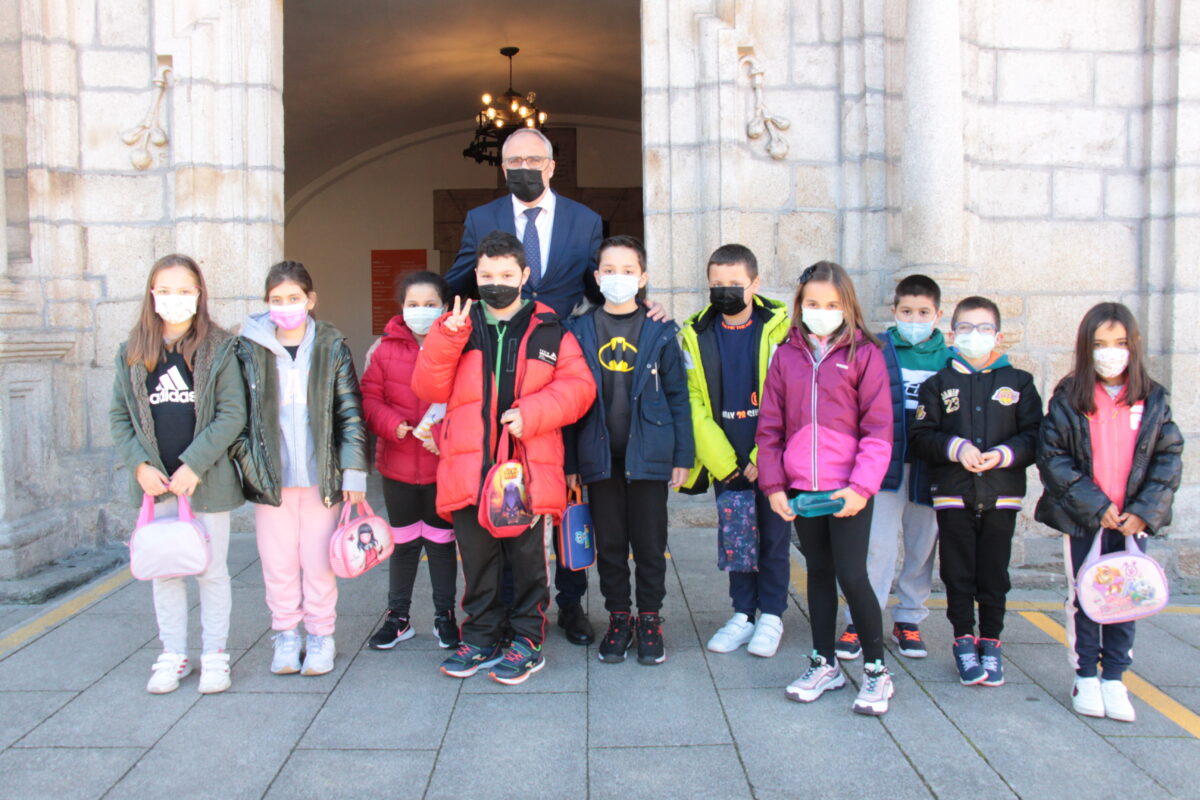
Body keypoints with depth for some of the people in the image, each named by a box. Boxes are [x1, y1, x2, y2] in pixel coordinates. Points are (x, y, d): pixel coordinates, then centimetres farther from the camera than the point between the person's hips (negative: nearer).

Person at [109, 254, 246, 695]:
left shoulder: (218, 348, -4)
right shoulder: (133, 352, 6)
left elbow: (233, 414, -9)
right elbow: (119, 415, 6)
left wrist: (194, 465, -15)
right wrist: (140, 465, -7)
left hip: (208, 481, -3)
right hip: (156, 482, 3)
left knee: (212, 570, 7)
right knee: (164, 570, 11)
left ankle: (214, 654, 21)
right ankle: (172, 656, 25)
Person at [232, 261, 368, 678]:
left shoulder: (331, 346, 0)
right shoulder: (249, 347, 1)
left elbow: (350, 412, 0)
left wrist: (354, 471, -4)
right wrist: (247, 463, -4)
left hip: (321, 476, -1)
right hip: (270, 477, 1)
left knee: (318, 561, 7)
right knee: (278, 563, 9)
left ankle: (321, 636, 22)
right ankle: (286, 636, 25)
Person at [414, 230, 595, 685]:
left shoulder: (550, 330, 5)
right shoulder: (458, 327, 10)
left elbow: (579, 386, -2)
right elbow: (430, 389, 2)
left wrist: (531, 413, -15)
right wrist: (446, 339, -12)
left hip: (527, 471, -2)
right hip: (468, 469, 2)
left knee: (527, 557, 8)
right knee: (477, 559, 13)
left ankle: (528, 641, 22)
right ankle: (480, 639, 27)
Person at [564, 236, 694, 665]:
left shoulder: (659, 331, 1)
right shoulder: (580, 331, 3)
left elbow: (677, 396, 2)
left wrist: (682, 455, -2)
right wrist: (569, 461, 0)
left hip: (648, 454, -1)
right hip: (600, 456, 1)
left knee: (650, 543, 7)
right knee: (609, 543, 10)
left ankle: (650, 618, 23)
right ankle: (618, 617, 26)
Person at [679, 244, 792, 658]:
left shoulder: (779, 328, -5)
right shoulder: (696, 334, 2)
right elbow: (693, 403, -1)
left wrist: (764, 457, -12)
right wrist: (721, 460, -7)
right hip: (724, 461, 2)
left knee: (773, 537, 7)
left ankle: (771, 615, 22)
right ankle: (743, 613, 25)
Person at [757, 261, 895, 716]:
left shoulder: (864, 354, -3)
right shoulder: (786, 356, 7)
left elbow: (878, 428, -6)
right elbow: (770, 426, 8)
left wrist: (861, 486, -14)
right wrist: (773, 484, 2)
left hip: (848, 489, -4)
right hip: (800, 488, 4)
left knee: (851, 576, -4)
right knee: (819, 573, 14)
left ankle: (876, 670, 14)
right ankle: (824, 665, 27)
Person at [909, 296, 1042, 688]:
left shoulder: (1018, 382, 7)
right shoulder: (938, 384, 6)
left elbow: (1034, 435, 2)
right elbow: (920, 437, -1)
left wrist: (1005, 454, -15)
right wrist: (956, 447, -16)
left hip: (1002, 495, 0)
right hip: (953, 494, 0)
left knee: (994, 574, 7)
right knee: (958, 574, 5)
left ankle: (991, 641, 21)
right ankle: (964, 640, 19)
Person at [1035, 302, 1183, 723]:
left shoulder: (1153, 400, 2)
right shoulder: (1068, 398, -5)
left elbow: (1169, 459, 2)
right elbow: (1052, 457, -9)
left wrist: (1144, 511, -10)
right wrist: (1095, 506, -14)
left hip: (1131, 519, 2)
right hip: (1081, 518, -2)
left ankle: (1114, 679, 19)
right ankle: (1085, 677, 20)